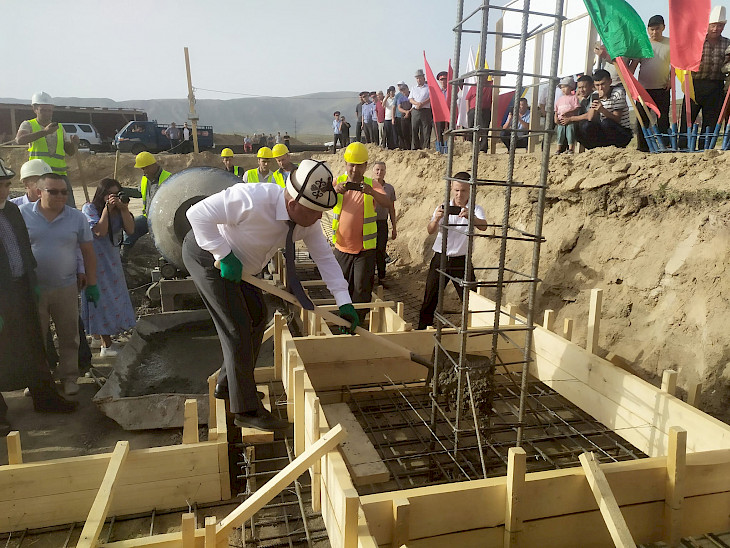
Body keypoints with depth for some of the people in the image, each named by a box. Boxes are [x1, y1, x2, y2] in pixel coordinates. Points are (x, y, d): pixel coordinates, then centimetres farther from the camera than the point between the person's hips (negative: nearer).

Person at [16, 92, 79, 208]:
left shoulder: (59, 127, 20)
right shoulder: (28, 125, 6)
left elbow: (70, 152, 23)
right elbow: (19, 140, -16)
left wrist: (74, 143, -1)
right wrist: (44, 132, -26)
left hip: (60, 174, 4)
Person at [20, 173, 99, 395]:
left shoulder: (77, 217, 0)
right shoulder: (23, 215, -3)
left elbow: (88, 252, 4)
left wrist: (92, 284, 3)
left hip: (66, 288, 1)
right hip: (32, 289, 0)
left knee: (69, 336, 8)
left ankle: (69, 377, 23)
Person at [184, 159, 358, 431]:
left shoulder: (307, 219, -14)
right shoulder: (253, 199, -37)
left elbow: (324, 256, -6)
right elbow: (199, 214, -31)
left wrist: (344, 301, -10)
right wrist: (224, 256, -31)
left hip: (236, 264, 8)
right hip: (207, 255, -8)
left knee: (257, 317, 14)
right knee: (237, 328, -10)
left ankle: (227, 385, 32)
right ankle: (246, 410, 2)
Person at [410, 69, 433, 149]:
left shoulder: (428, 88, 9)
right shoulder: (414, 88, 21)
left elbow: (430, 98, -3)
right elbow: (410, 99, 10)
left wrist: (422, 104, -16)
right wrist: (417, 103, -11)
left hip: (425, 110, -3)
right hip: (415, 111, 4)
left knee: (426, 130, -7)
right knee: (414, 130, -1)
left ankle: (426, 147, -6)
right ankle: (416, 147, 6)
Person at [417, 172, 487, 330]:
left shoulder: (475, 209, 0)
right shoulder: (443, 208, 3)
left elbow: (483, 226, -21)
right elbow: (430, 230, -9)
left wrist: (470, 216, -42)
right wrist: (436, 219, -31)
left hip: (462, 261, -1)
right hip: (440, 258, 1)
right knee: (430, 298, 4)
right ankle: (422, 329, 19)